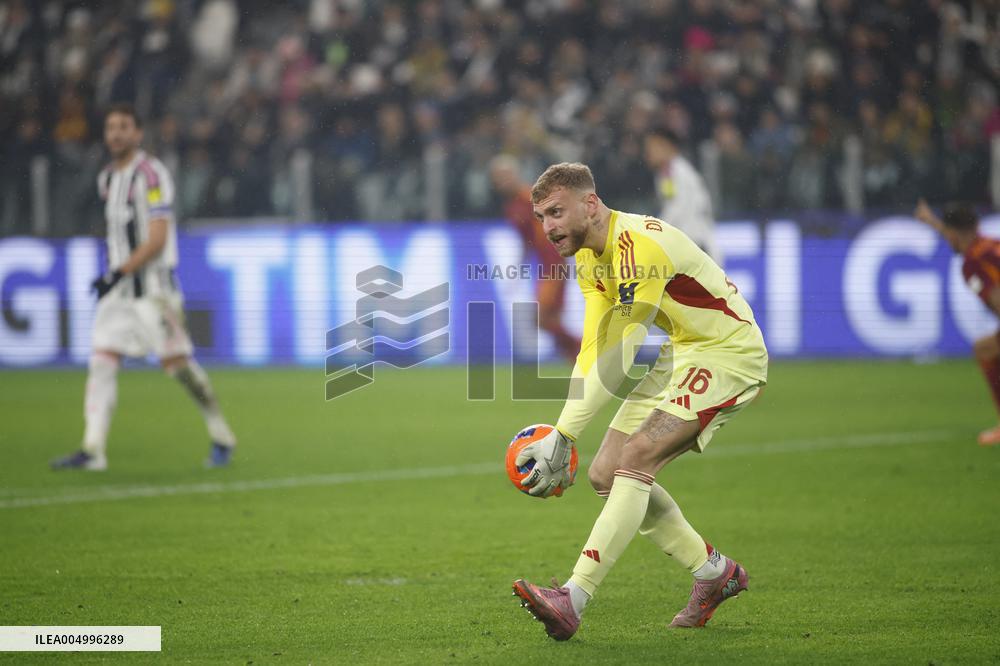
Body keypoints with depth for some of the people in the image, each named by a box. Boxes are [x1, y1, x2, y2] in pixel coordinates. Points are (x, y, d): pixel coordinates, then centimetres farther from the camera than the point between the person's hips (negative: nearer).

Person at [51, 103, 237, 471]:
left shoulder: (151, 174, -11)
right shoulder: (107, 179, 14)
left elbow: (157, 240, -16)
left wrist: (120, 272, -20)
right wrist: (113, 275, 17)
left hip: (154, 285, -7)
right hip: (119, 288, 7)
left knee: (176, 362, -7)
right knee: (101, 362, -4)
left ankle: (221, 437, 9)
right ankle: (92, 450, -7)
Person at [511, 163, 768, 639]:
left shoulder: (640, 245, -26)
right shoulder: (589, 257, 4)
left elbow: (618, 359, -29)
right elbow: (592, 351, 1)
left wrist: (562, 437, -29)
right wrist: (560, 437, -10)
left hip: (730, 353, -10)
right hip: (684, 354, 10)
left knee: (634, 458, -25)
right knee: (605, 475, 3)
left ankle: (572, 600, -31)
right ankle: (714, 572, 18)